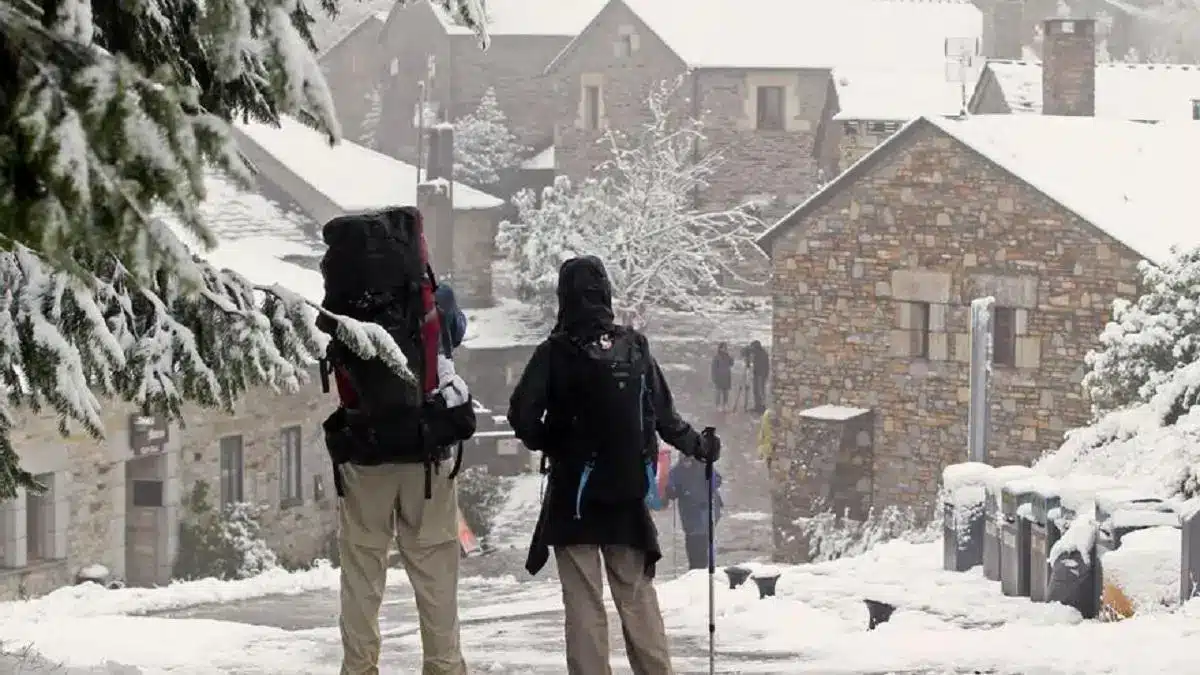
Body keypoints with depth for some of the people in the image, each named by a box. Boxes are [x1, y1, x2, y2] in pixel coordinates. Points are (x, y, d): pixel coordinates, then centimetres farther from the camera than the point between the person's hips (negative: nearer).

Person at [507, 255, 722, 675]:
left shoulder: (557, 352, -10)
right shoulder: (635, 349, 2)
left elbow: (522, 414, -16)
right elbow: (664, 416, 6)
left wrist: (548, 445, 4)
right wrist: (698, 446, 24)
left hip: (574, 495, -4)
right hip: (628, 492, 4)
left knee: (584, 602, 0)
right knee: (637, 597, 12)